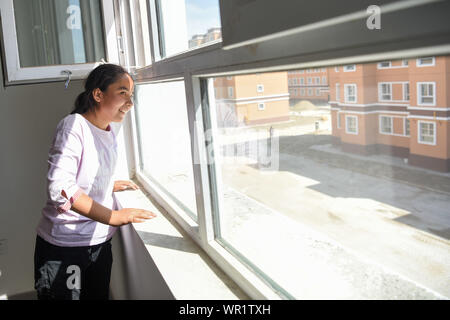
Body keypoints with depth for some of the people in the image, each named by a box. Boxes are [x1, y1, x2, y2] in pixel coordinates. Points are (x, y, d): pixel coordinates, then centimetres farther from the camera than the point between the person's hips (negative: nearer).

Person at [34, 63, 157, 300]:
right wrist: (113, 216, -29)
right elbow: (60, 188, -27)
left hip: (100, 241, 7)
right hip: (63, 245, -7)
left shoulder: (108, 131, 8)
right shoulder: (74, 126, -16)